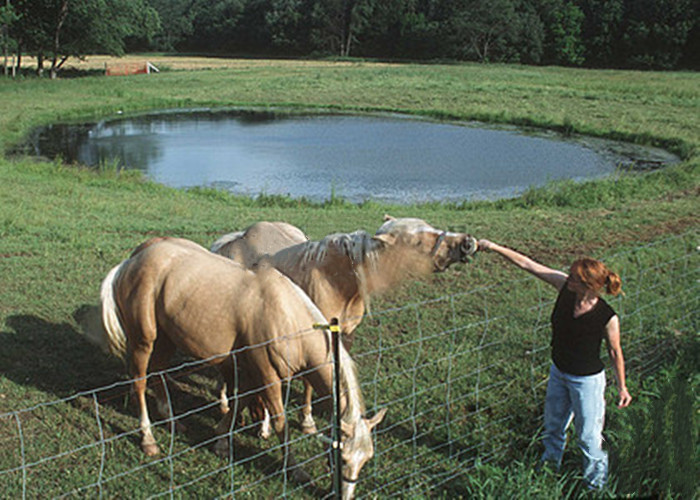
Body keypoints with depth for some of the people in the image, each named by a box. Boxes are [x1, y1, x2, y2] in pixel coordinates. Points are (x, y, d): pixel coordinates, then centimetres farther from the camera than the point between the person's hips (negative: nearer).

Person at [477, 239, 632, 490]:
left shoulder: (607, 318, -28)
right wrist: (493, 247, -20)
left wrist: (622, 387, -2)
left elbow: (615, 352, -12)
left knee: (588, 436, 11)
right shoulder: (564, 287, -18)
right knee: (553, 426, 27)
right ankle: (550, 466, 54)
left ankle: (596, 483, 36)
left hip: (588, 380, -6)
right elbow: (527, 264, -17)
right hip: (558, 372, 6)